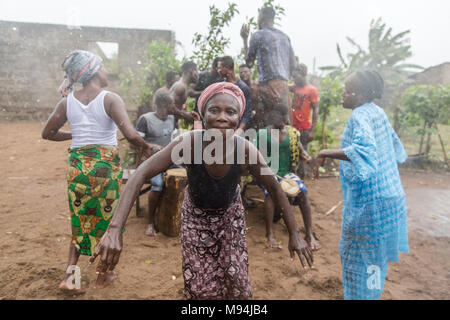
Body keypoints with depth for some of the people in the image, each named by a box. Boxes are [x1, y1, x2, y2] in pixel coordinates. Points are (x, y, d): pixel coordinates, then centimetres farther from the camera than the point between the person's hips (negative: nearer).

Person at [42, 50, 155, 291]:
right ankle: (104, 274, 29)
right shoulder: (110, 99, -11)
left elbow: (47, 133, 13)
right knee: (106, 218, 14)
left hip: (77, 165, 4)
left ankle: (70, 273, 16)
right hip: (106, 164, -4)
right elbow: (130, 135, -22)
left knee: (80, 219, 21)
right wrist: (147, 148, -4)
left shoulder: (67, 101, 3)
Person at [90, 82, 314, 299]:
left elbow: (275, 189, -14)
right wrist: (115, 229, -44)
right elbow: (141, 174, -35)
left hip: (230, 215, 1)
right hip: (196, 216, 0)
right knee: (199, 284, 4)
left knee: (235, 278, 1)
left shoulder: (246, 150, -28)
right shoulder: (189, 143, -32)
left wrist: (294, 234, -10)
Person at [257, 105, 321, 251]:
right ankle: (269, 233, -26)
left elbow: (299, 149, 12)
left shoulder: (292, 132, 7)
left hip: (287, 172, 3)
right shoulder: (263, 133, -1)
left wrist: (305, 155, -11)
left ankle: (309, 234, -15)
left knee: (302, 190, -24)